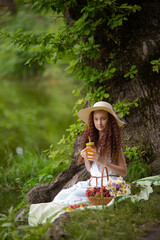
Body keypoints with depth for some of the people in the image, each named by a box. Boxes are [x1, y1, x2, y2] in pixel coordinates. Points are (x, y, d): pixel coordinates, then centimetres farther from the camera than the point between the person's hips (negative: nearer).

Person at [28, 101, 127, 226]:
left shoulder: (113, 142, -4)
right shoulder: (92, 140, 13)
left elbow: (124, 171, -6)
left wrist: (102, 161, -17)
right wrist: (86, 158, -4)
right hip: (93, 182, 6)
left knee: (77, 195, -30)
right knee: (64, 194, -18)